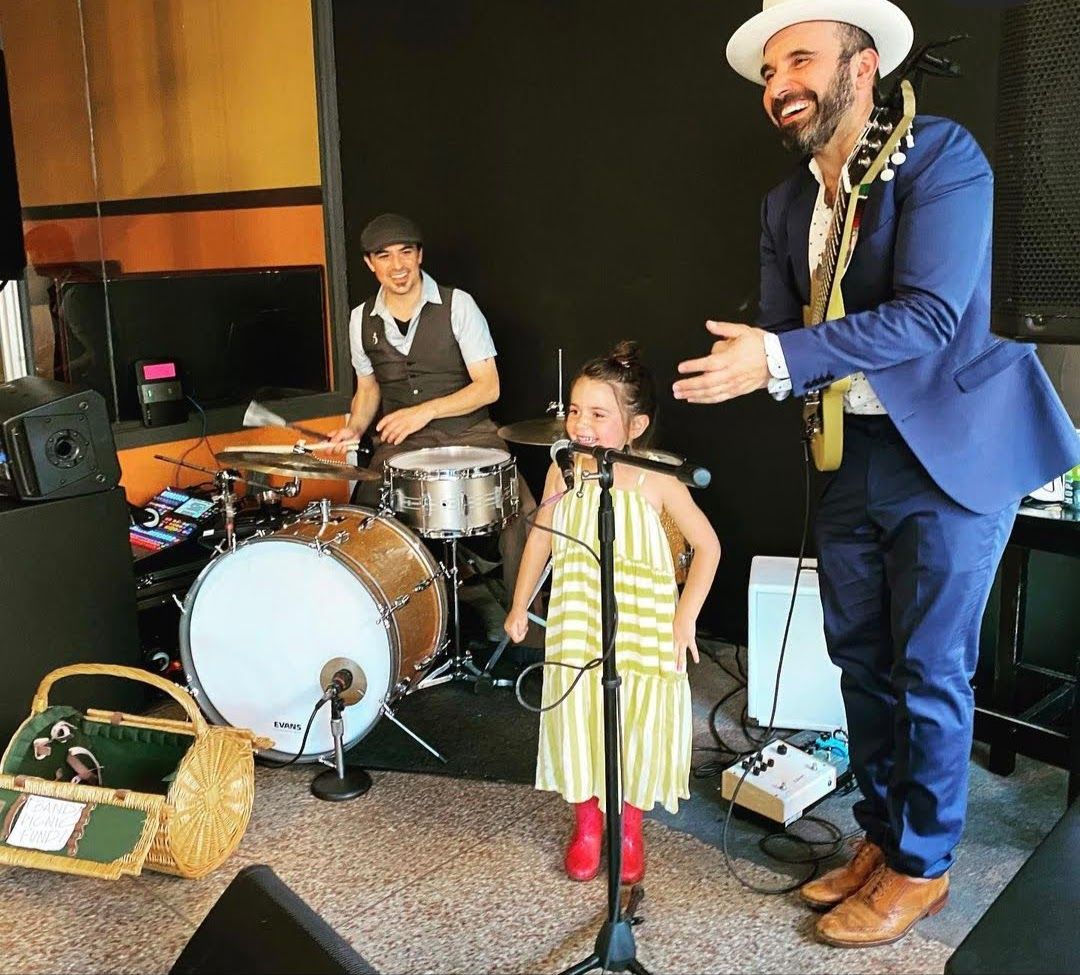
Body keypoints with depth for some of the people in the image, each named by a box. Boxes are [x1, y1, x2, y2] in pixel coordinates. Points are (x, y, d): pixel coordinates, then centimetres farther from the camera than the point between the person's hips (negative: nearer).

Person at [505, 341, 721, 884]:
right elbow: (540, 539, 10)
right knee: (576, 716, 5)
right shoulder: (563, 474, -3)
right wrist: (519, 606, 13)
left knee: (639, 723, 5)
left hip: (643, 631, -2)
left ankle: (629, 829, 30)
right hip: (577, 630, 2)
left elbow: (707, 545, -4)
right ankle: (586, 824, 30)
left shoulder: (655, 483, -13)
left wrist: (686, 616, -9)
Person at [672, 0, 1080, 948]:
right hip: (852, 456, 7)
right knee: (863, 660, 15)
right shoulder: (785, 203, 8)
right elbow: (779, 334, 8)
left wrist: (779, 359, -30)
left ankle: (922, 867, 23)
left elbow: (928, 315, -24)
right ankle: (881, 838, 33)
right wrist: (742, 364, -15)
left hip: (950, 453, -6)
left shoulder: (942, 155, -12)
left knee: (929, 673, 3)